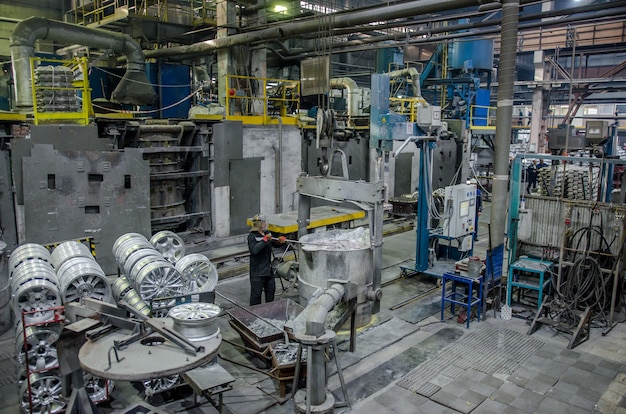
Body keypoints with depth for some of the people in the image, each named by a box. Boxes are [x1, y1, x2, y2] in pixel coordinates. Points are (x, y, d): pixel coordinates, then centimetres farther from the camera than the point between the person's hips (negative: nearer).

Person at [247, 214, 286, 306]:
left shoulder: (266, 233, 5)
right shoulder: (252, 236, -15)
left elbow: (274, 243, 15)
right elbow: (254, 250, -29)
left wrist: (280, 241, -7)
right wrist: (265, 240, -30)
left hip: (268, 269, 8)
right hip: (257, 271, -8)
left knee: (271, 289, 21)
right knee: (256, 293, 2)